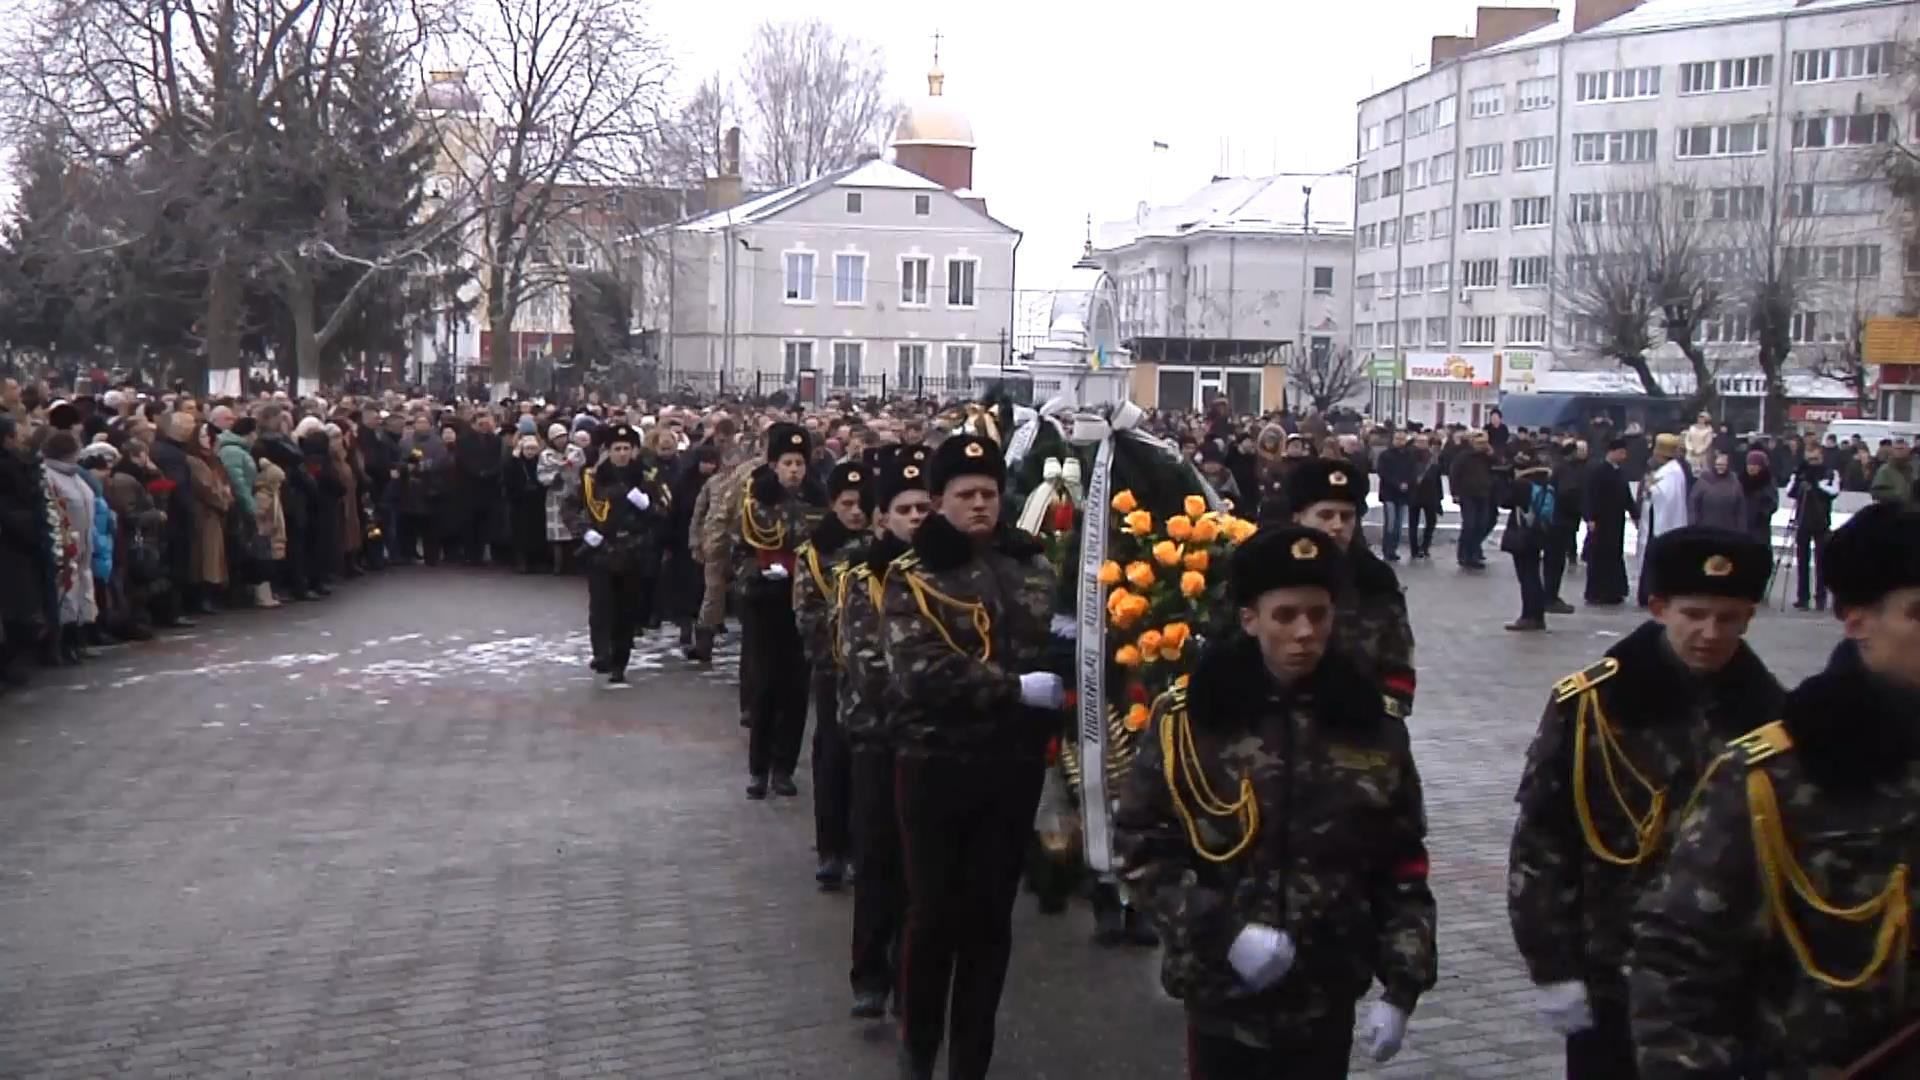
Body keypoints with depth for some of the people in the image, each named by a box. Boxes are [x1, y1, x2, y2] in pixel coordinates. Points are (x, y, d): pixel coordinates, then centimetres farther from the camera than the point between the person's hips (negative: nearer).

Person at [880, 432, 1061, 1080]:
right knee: (934, 910, 7)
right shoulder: (913, 576, -6)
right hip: (936, 764, -3)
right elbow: (922, 673, -19)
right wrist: (1016, 688, -21)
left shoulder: (1031, 564, 5)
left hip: (1014, 765, 3)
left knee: (991, 912, 10)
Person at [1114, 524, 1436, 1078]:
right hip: (1221, 991, -2)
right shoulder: (1189, 719, -9)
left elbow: (1403, 866, 3)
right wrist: (1224, 931, -17)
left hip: (1326, 994, 2)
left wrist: (1401, 987, -2)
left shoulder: (1371, 727, -1)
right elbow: (1141, 847, -7)